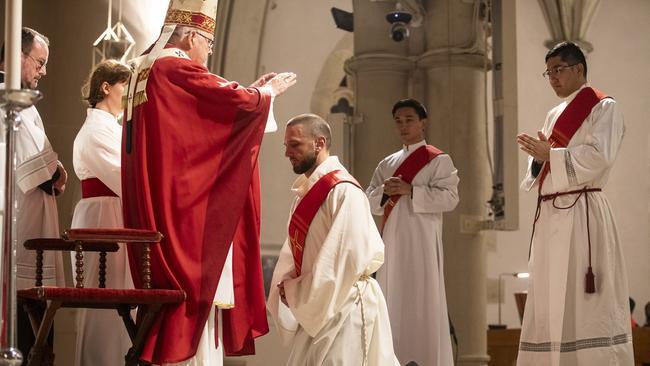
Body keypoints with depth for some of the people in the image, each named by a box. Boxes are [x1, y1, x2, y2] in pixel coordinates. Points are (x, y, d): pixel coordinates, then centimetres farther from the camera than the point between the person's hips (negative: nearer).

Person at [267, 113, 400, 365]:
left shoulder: (343, 192, -16)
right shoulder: (306, 191, 12)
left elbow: (348, 259, -22)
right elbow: (295, 250, 17)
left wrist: (296, 291, -13)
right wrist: (287, 283, -3)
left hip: (343, 307, -8)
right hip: (316, 309, 8)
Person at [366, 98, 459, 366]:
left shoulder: (438, 160, 1)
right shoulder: (387, 164, 18)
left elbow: (449, 197, -11)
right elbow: (369, 201, 13)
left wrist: (410, 190, -17)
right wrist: (384, 191, -9)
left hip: (422, 240, -6)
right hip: (392, 240, 6)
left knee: (424, 302, -7)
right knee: (393, 302, 5)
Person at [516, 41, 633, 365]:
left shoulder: (603, 107, 1)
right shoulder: (554, 115, 22)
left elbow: (600, 156, -14)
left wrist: (549, 154, -15)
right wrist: (539, 158, -1)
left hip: (581, 212, -8)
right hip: (551, 214, 8)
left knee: (585, 301, -11)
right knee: (552, 302, 4)